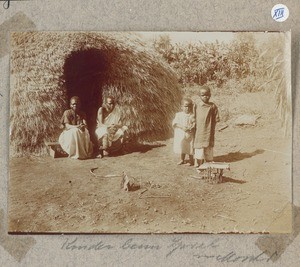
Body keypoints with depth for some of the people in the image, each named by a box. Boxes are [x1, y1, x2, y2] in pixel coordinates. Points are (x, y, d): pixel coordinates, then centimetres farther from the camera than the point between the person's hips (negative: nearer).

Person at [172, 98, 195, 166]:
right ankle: (182, 160, 30)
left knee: (190, 148, 3)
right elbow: (175, 123, -7)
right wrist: (182, 127, -20)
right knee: (181, 147, 14)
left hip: (189, 135, -3)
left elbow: (194, 124, -7)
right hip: (180, 134, 3)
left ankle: (191, 160, 17)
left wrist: (189, 128, -24)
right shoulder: (178, 115, 2)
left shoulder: (192, 116, -4)